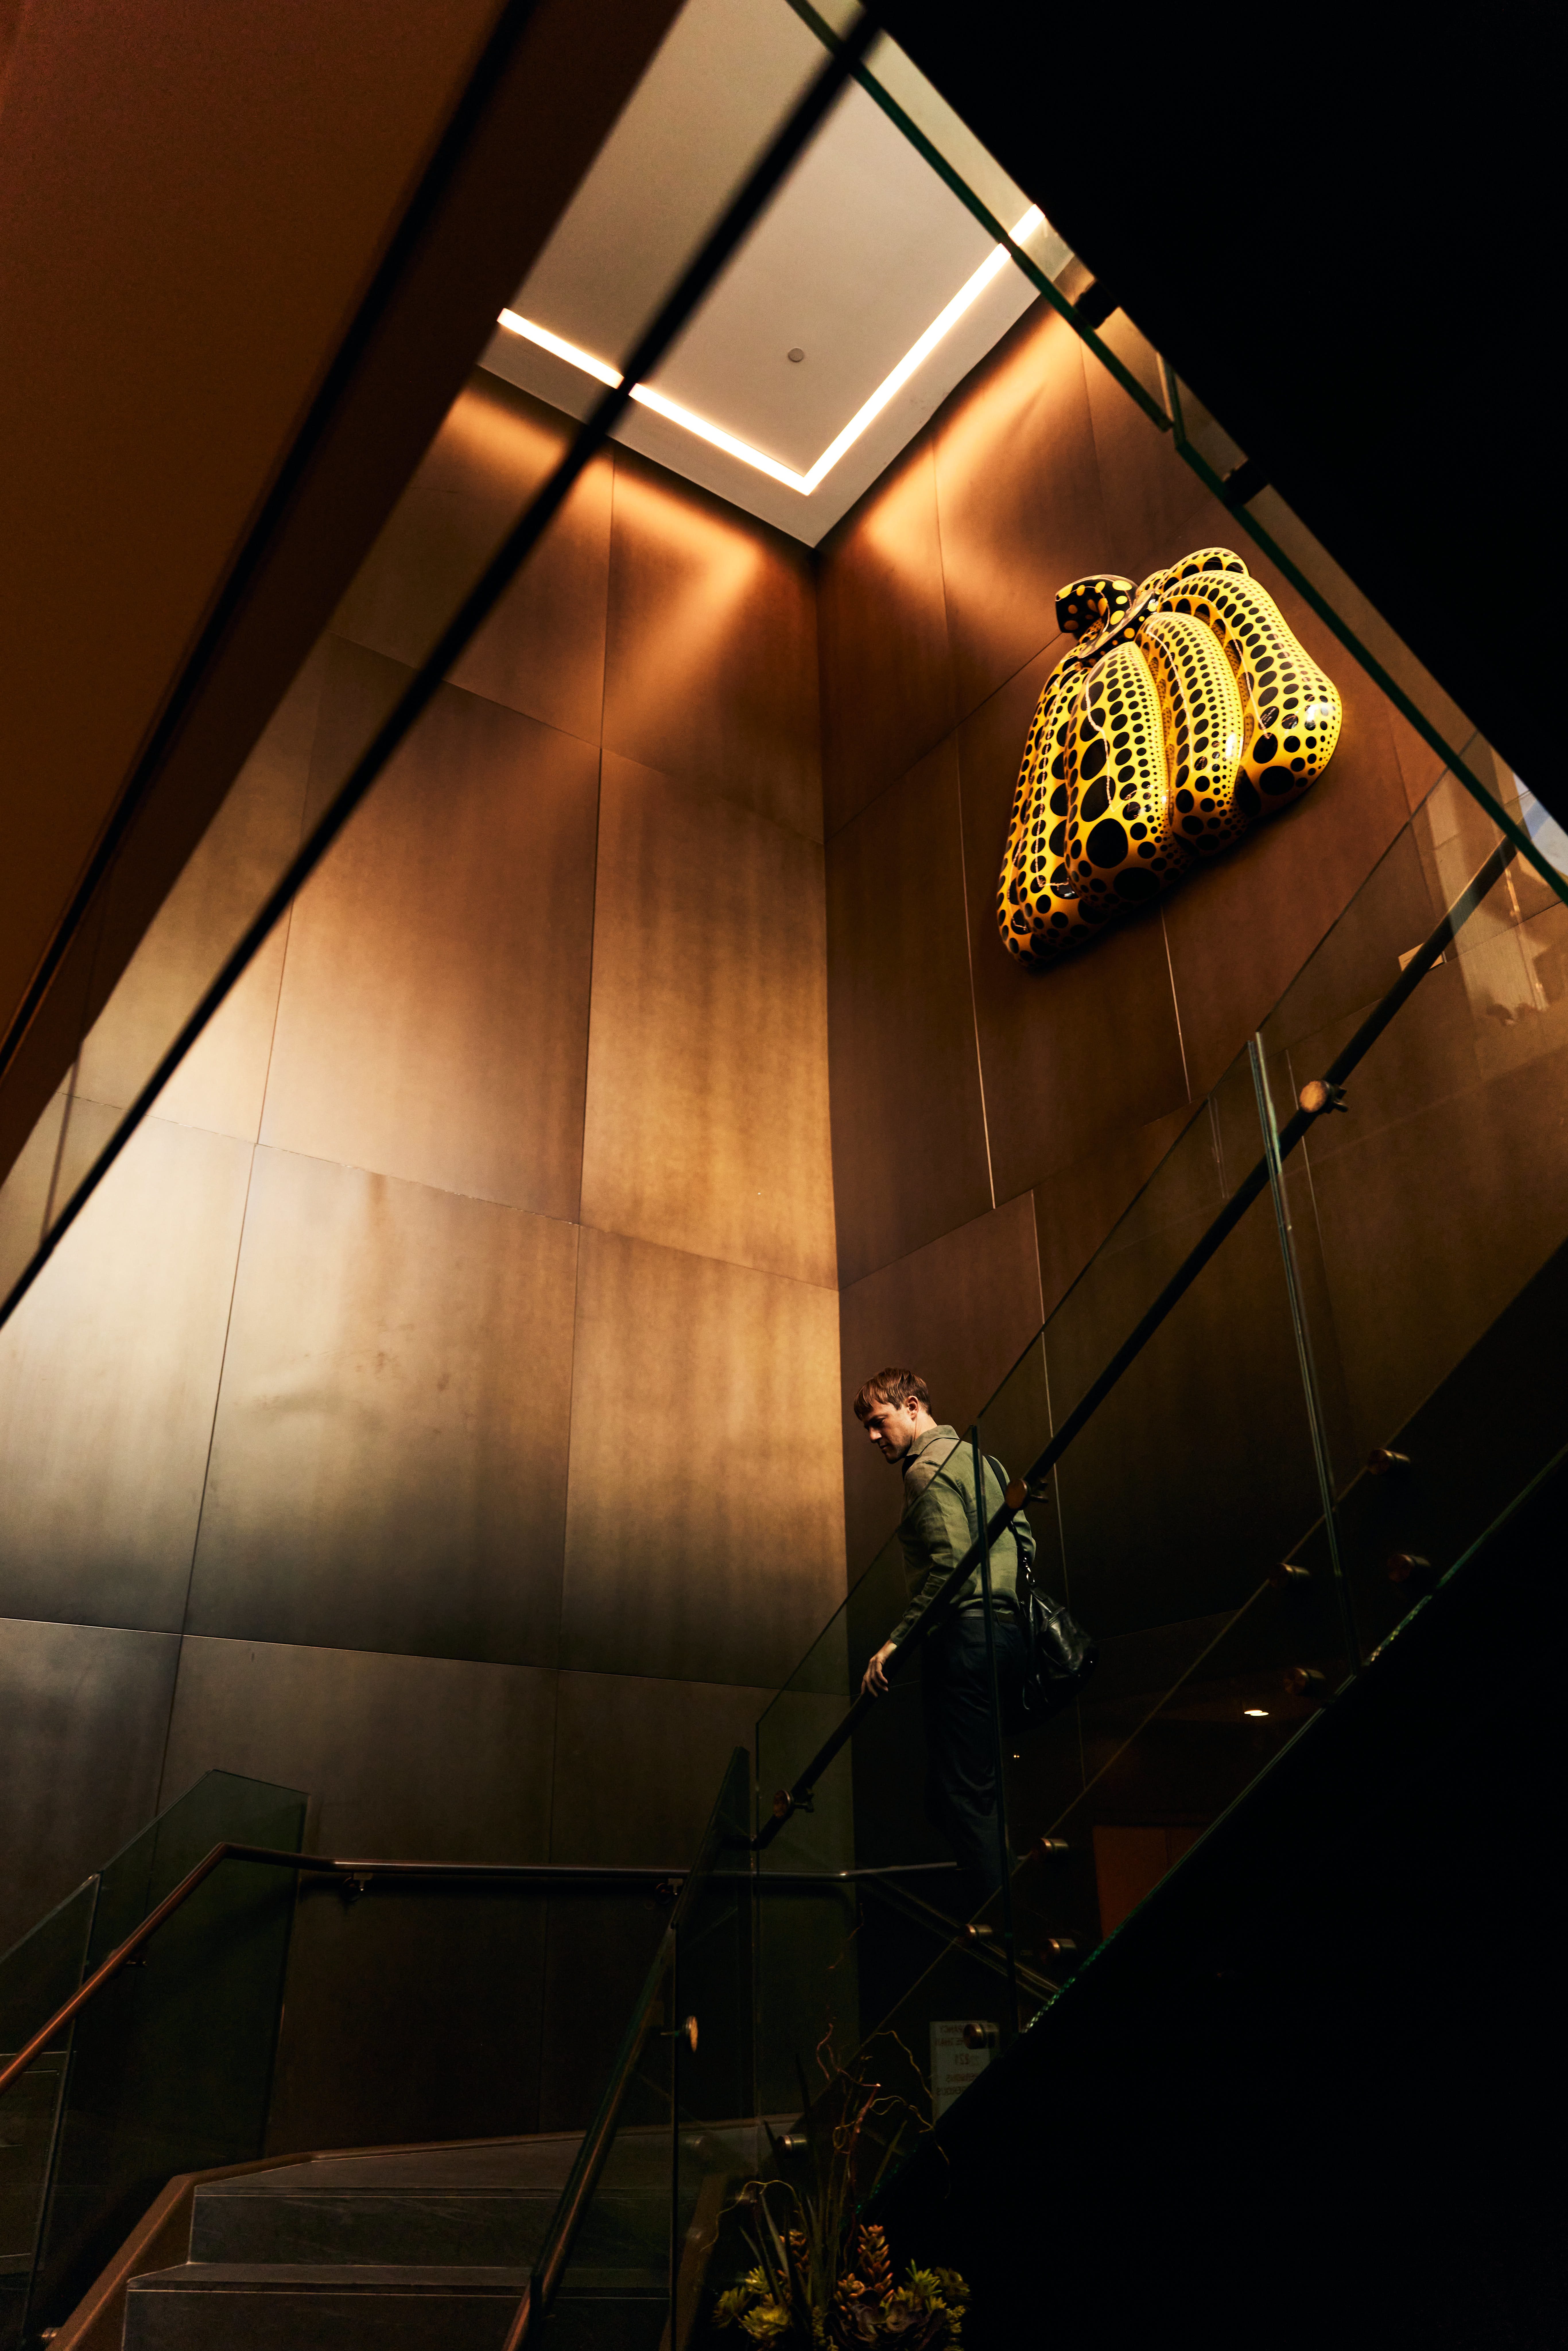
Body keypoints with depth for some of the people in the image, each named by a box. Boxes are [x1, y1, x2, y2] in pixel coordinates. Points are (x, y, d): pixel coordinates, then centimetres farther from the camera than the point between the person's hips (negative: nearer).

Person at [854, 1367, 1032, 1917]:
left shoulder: (928, 1469, -8)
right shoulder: (975, 1456, 22)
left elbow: (949, 1567, -18)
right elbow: (1024, 1541, 22)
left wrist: (895, 1643, -18)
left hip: (964, 1636, -10)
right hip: (1005, 1630, 10)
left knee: (962, 1796, -8)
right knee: (976, 1793, 13)